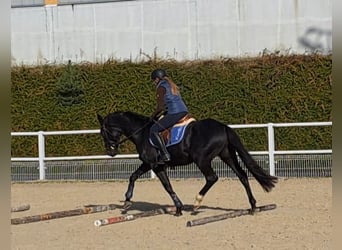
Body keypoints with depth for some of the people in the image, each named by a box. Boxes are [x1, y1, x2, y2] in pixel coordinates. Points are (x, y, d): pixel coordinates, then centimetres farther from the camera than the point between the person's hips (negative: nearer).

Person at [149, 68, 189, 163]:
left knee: (154, 130, -7)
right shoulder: (172, 86, 24)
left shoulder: (161, 88, -3)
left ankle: (165, 155, -17)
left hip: (175, 113, -9)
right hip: (184, 111, 9)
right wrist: (161, 113, 27)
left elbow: (160, 107, -11)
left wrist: (153, 115, 5)